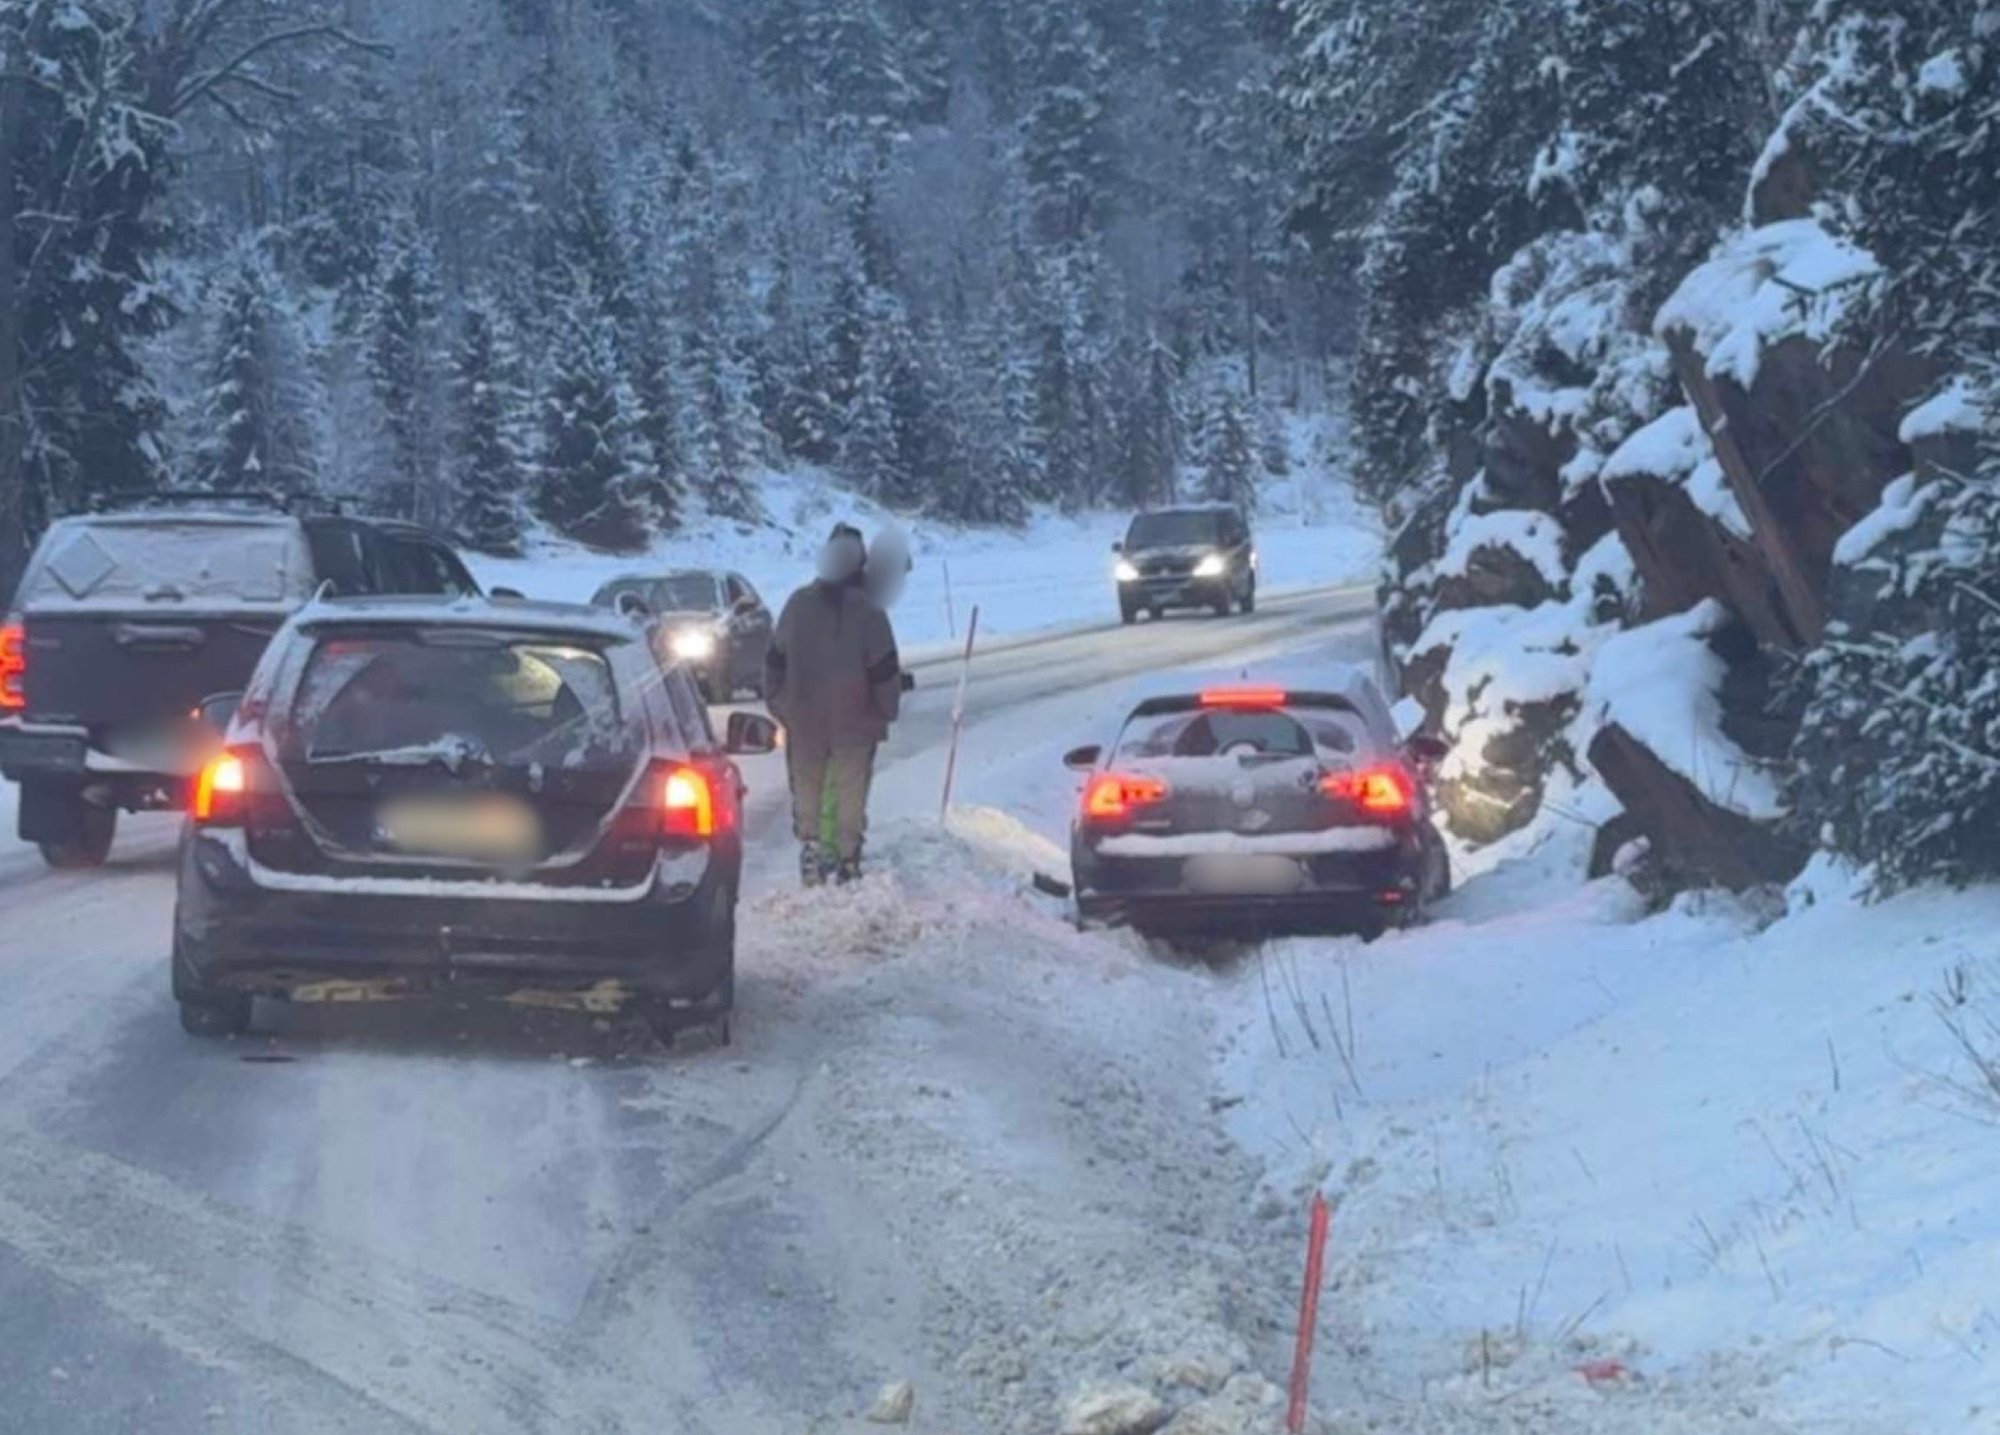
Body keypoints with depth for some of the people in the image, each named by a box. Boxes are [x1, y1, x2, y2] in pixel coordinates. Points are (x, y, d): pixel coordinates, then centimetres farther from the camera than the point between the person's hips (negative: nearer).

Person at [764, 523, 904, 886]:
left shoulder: (798, 605, -7)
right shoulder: (868, 612, -16)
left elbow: (775, 661, 3)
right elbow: (885, 671, -11)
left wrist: (777, 704, 15)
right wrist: (887, 710, 5)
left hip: (803, 720, 2)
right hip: (855, 721, -2)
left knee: (806, 785, 15)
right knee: (851, 791, 10)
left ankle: (810, 844, 4)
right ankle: (848, 858, 14)